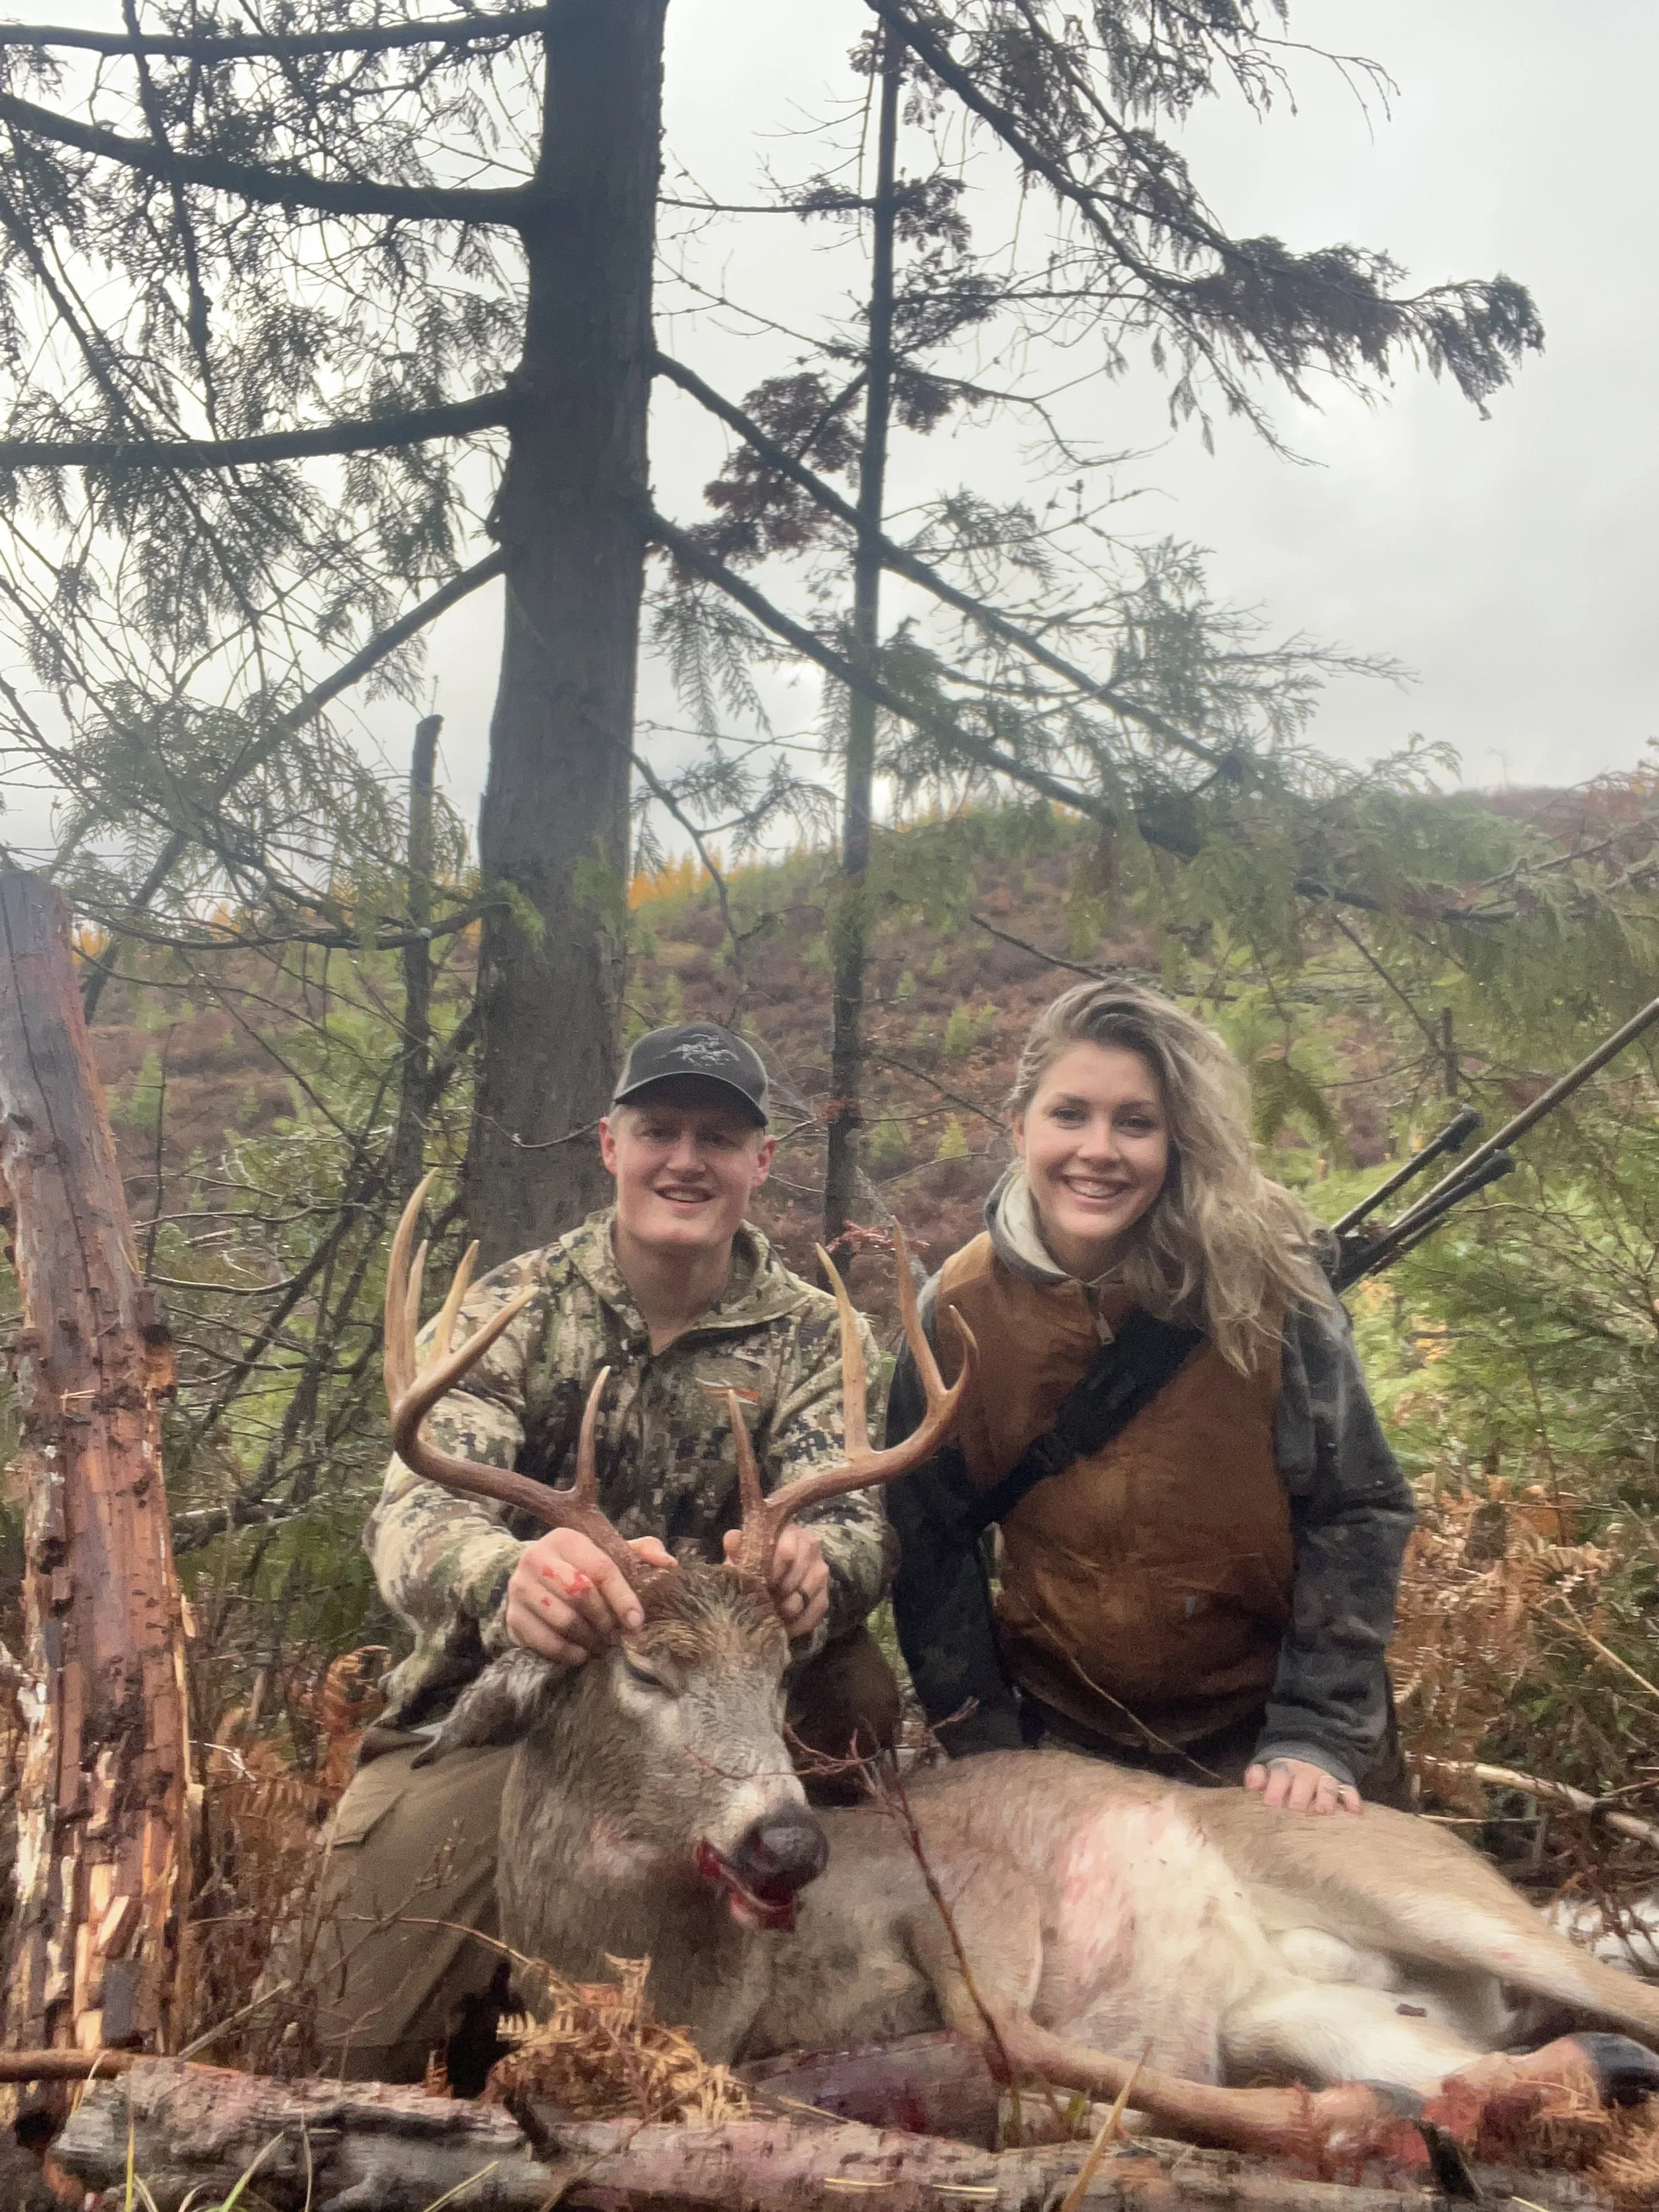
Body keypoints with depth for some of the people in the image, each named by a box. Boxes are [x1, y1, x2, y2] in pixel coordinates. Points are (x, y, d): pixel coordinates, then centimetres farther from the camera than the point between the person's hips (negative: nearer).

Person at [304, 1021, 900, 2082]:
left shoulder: (814, 1338, -2)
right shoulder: (515, 1309, -7)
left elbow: (858, 1516, -19)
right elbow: (415, 1512, -23)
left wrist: (814, 1567, -47)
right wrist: (506, 1576, -49)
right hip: (492, 1705, -1)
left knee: (856, 1688, -29)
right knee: (377, 2043, -21)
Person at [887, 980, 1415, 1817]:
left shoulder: (1264, 1283, -16)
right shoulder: (959, 1310, -11)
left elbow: (1356, 1511, -12)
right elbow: (930, 1539, -5)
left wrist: (1315, 1738, -17)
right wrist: (984, 1748, -7)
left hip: (1264, 1730, -1)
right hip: (1063, 1740, 1)